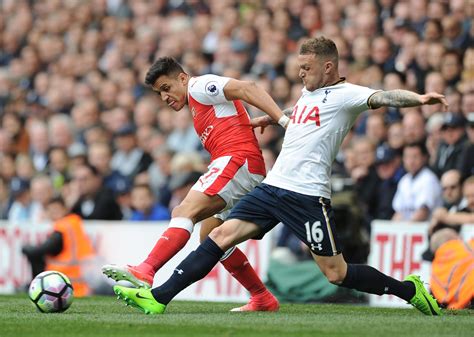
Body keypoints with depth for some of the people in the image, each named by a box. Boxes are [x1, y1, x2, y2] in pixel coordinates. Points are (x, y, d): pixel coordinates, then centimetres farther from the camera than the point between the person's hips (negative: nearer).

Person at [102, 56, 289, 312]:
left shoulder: (199, 86, 1)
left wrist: (283, 120, -22)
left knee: (184, 212, -21)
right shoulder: (198, 108, 31)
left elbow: (246, 89, -11)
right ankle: (263, 299, 16)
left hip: (237, 160, -10)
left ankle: (145, 272, -36)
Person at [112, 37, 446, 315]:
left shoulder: (345, 95, -7)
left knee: (336, 273, -5)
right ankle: (158, 298, -5)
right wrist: (271, 117, 52)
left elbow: (382, 97, -25)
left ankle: (409, 289, 14)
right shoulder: (309, 92, 17)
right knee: (222, 235, -3)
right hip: (273, 187, 7)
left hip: (307, 195, -7)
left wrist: (419, 99, -41)